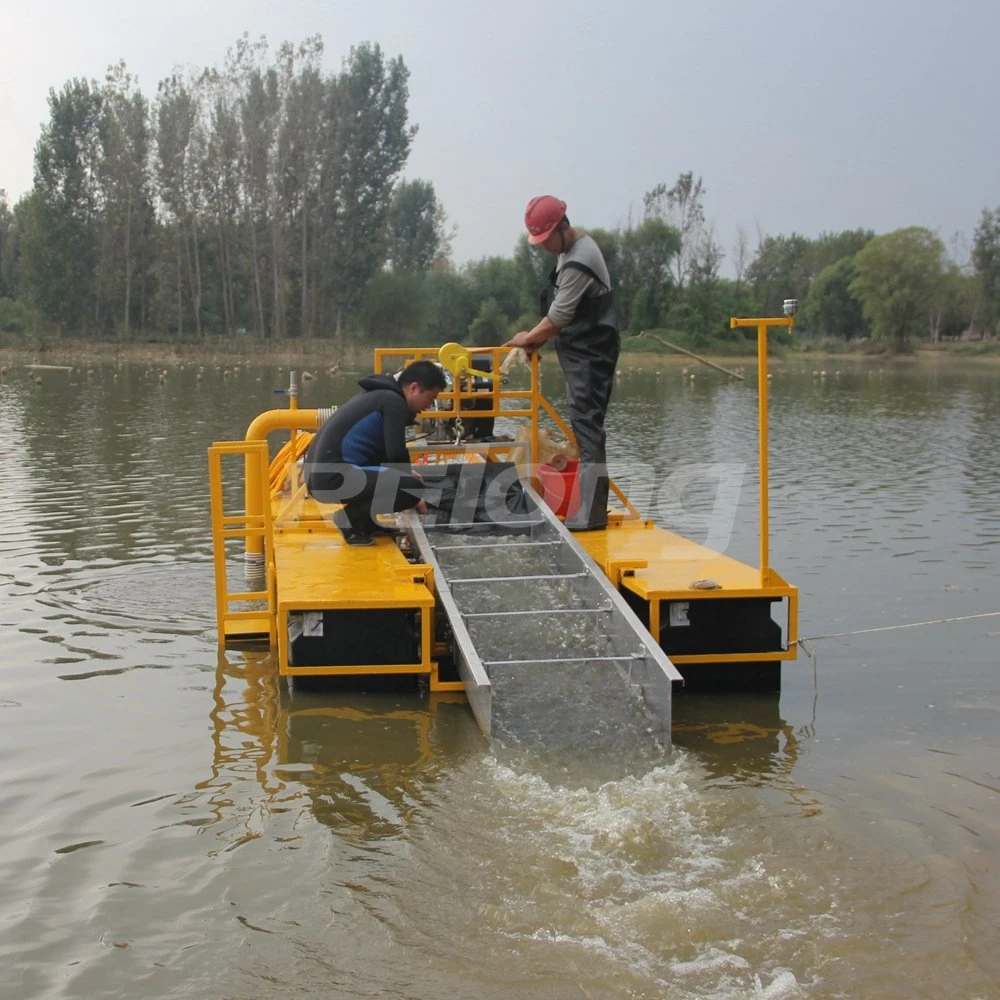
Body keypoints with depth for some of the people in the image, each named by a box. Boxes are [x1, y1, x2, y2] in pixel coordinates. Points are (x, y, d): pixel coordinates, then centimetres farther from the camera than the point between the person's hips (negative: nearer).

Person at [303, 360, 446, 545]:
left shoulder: (381, 395, 21)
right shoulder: (393, 402, -8)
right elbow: (396, 456, -11)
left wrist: (407, 474, 25)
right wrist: (412, 487, 5)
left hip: (319, 475, 10)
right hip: (335, 478, -10)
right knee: (412, 488, -15)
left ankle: (364, 521, 14)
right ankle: (351, 517, -6)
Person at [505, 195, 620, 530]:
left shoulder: (579, 262, -20)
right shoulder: (571, 249, 13)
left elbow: (558, 318, -16)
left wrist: (528, 338, -1)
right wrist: (538, 339, 9)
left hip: (591, 353, -10)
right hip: (580, 352, 10)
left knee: (587, 427, -11)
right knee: (584, 426, 12)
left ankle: (591, 514, -12)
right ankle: (590, 503, 19)